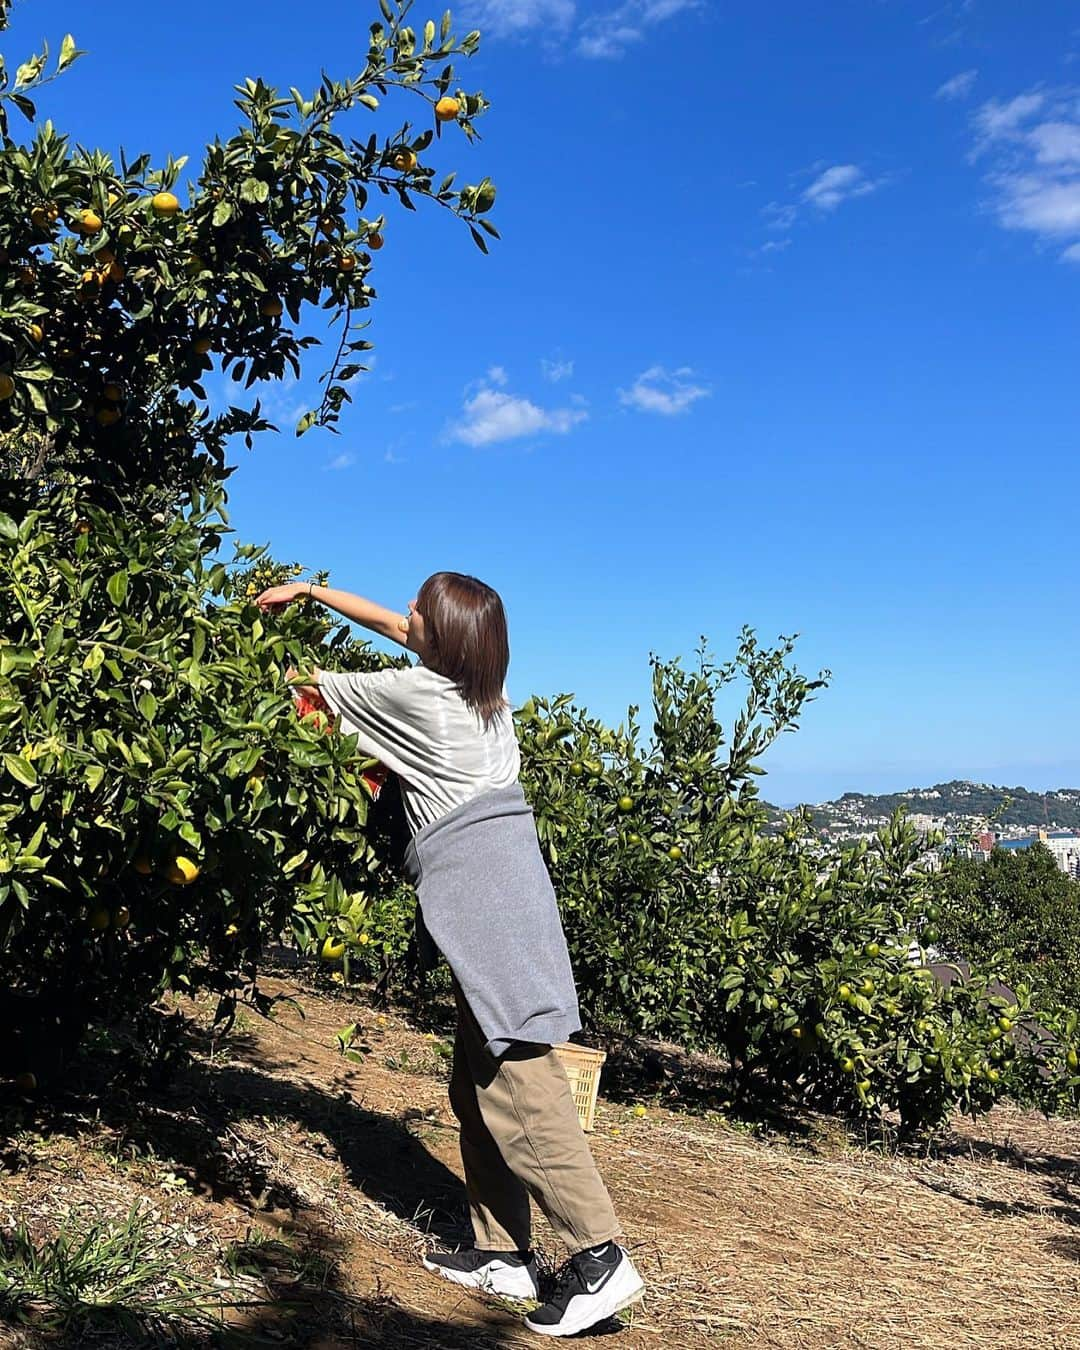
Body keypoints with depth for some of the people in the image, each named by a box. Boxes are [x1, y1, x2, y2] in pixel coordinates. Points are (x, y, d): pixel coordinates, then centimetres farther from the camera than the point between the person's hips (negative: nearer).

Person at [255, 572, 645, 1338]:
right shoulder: (479, 679, 16)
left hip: (479, 883, -9)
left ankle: (600, 1255, -9)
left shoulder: (416, 692, -4)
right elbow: (388, 624, 30)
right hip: (500, 879, 9)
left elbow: (312, 683, 13)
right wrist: (309, 590, 35)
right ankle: (504, 1254, 16)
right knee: (478, 1085, 12)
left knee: (518, 1080, -10)